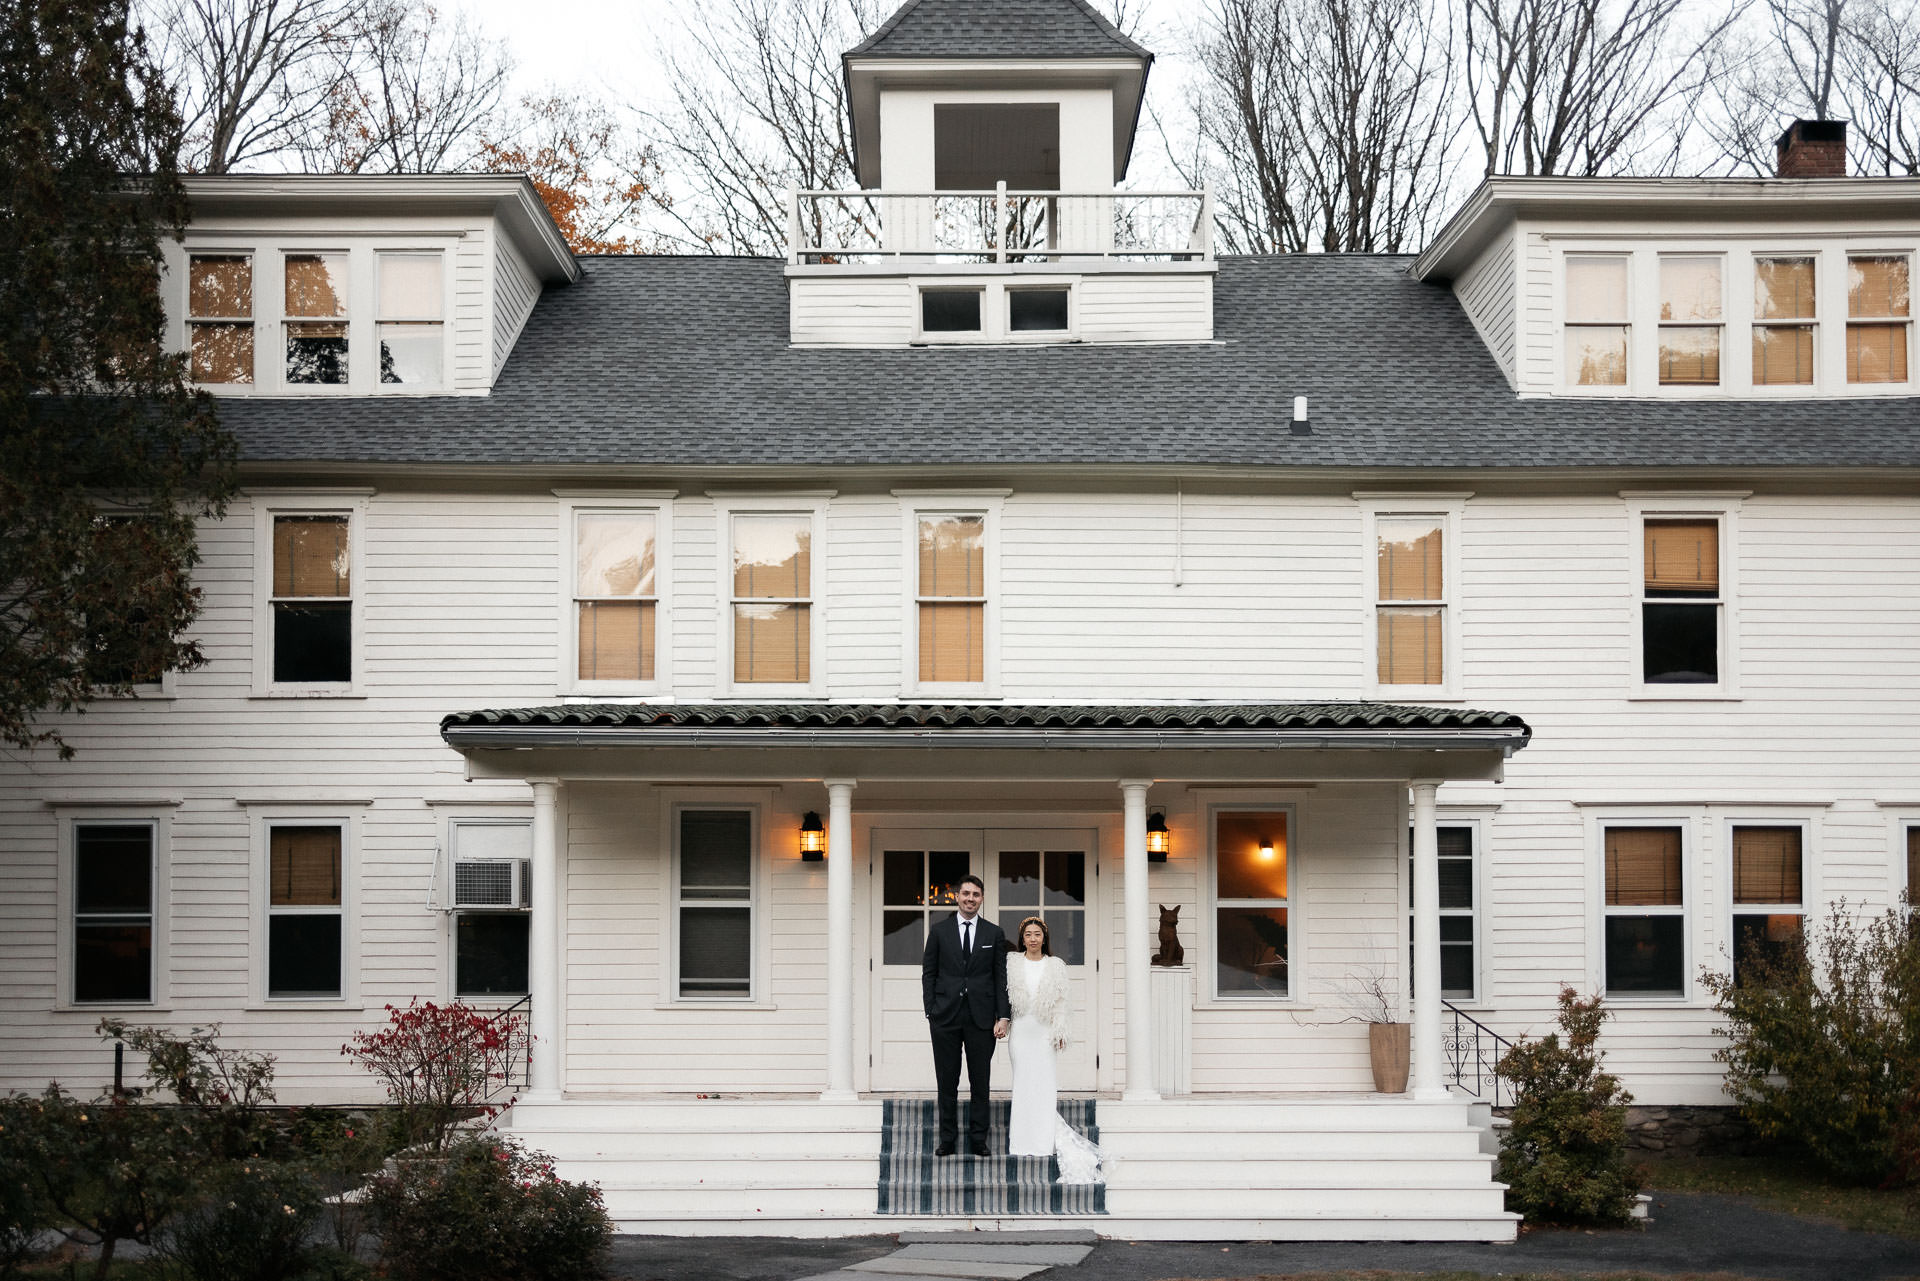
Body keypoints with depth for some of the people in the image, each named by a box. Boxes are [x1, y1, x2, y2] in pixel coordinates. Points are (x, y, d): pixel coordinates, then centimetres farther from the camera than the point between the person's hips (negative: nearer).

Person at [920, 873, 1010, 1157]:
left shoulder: (995, 934, 6)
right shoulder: (939, 931, 6)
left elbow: (1001, 977, 4)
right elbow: (928, 974, 5)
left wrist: (1003, 1016, -3)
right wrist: (931, 1011, -4)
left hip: (981, 1017, 0)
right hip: (946, 1017, 0)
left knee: (980, 1082, 4)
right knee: (947, 1082, 4)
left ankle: (978, 1140, 10)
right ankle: (948, 1140, 11)